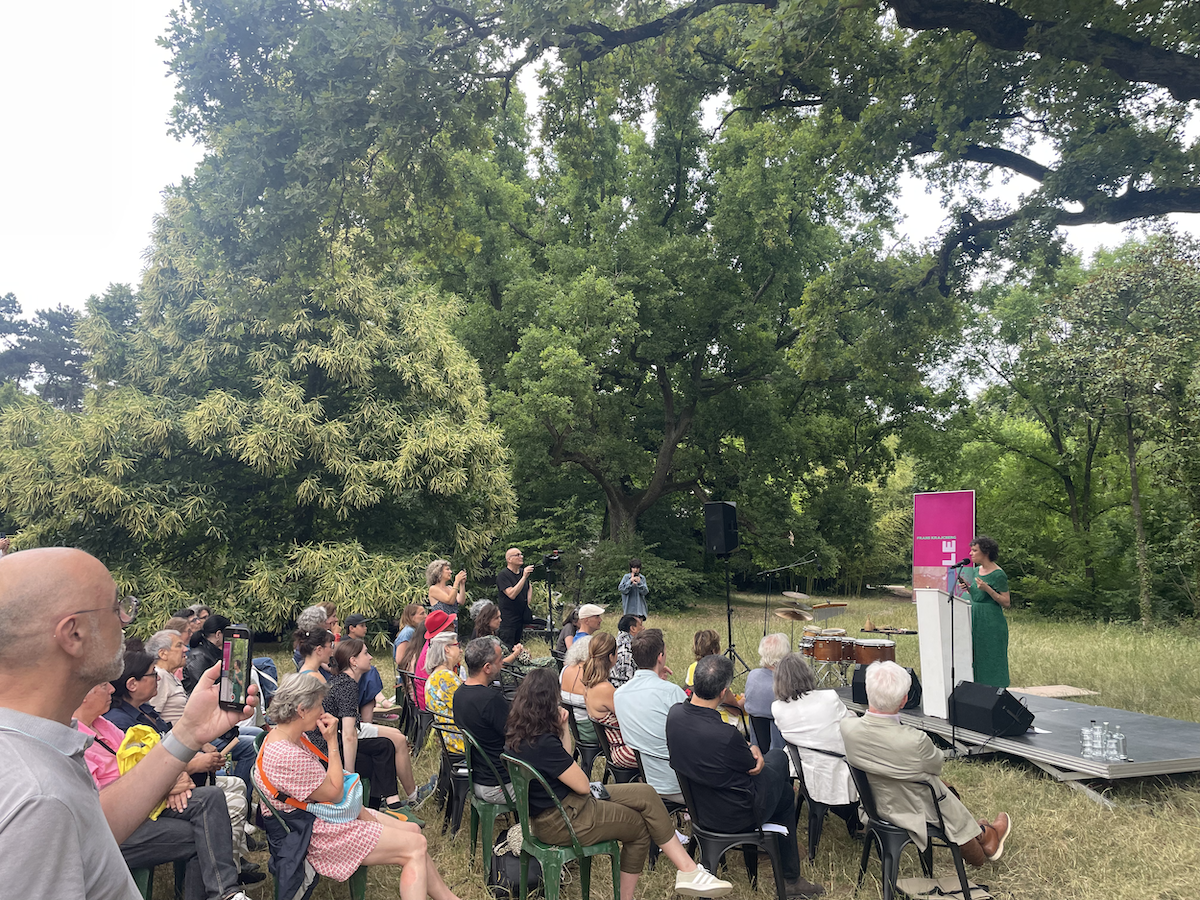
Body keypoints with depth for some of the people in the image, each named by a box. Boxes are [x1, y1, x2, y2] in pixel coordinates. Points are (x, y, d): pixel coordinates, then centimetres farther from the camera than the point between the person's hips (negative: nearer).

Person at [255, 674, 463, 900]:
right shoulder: (287, 757, -30)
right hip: (319, 833, -10)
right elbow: (334, 792, -19)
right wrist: (332, 741, -18)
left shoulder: (281, 735, 2)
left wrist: (359, 810, -1)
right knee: (415, 846, -10)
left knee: (411, 829, 10)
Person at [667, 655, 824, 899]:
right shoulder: (726, 735, -36)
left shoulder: (674, 714, -15)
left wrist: (750, 751, -6)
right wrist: (754, 750, 7)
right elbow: (752, 766, -15)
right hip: (736, 816, -7)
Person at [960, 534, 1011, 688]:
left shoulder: (998, 574, -12)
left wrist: (988, 589, -24)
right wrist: (968, 588, 2)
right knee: (977, 661, 11)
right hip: (975, 621, 8)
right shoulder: (976, 571, 11)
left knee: (991, 662, -2)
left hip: (992, 623, -8)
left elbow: (1006, 603, -13)